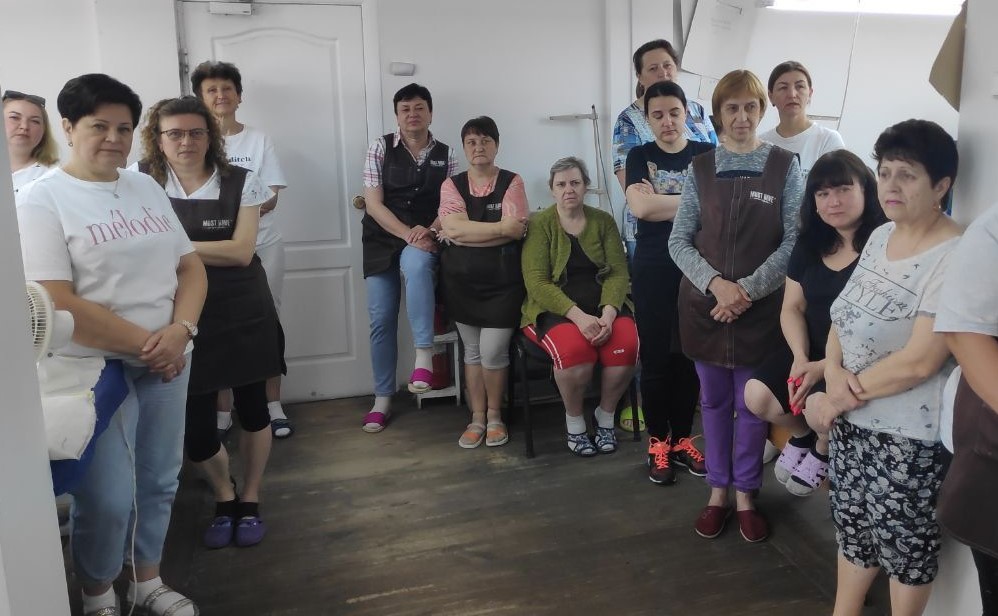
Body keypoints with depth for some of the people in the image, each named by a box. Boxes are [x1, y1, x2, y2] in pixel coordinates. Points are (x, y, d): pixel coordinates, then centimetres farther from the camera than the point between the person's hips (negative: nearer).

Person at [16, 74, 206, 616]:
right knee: (106, 498, 0)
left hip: (167, 362, 5)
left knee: (160, 481, 14)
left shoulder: (146, 187, 10)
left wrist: (179, 332, -10)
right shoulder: (41, 199, -7)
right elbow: (57, 305, -16)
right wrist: (145, 344, -14)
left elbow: (191, 266, 8)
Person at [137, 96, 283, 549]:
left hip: (243, 313, 0)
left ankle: (250, 502, 31)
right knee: (193, 426, 2)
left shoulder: (241, 182, -4)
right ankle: (224, 499, 31)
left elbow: (241, 251, -13)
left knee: (252, 409, 10)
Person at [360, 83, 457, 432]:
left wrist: (429, 231, -19)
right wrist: (408, 233, -18)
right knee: (381, 319, -1)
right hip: (383, 239, 1)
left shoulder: (445, 155, 6)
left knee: (415, 263, -38)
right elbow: (374, 203, -7)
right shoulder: (381, 148, 1)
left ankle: (424, 352, -36)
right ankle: (383, 398, 12)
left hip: (425, 240, -1)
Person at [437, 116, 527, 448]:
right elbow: (452, 227, -14)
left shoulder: (512, 182, -2)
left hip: (502, 281, -2)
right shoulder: (452, 184, 3)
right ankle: (477, 418, 24)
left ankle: (495, 415, 20)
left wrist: (464, 234, -15)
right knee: (472, 350, 11)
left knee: (493, 352, -4)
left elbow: (516, 231, -16)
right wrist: (501, 227, -17)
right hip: (461, 281, 2)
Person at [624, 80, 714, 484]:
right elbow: (639, 206, -13)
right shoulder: (640, 156, 5)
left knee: (690, 355, 7)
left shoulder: (707, 154, 6)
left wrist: (660, 202, -13)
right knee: (656, 356, 4)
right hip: (653, 270, -1)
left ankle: (682, 439, 21)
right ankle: (658, 442, 17)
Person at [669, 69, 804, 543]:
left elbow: (794, 241, -6)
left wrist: (748, 289, -15)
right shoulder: (701, 169, 3)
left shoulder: (785, 166, -1)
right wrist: (716, 284, -15)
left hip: (761, 305, -1)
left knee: (752, 405, 8)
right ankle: (718, 491, 27)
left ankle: (745, 494, 25)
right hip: (704, 303, 2)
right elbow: (678, 240, -1)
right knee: (714, 401, 12)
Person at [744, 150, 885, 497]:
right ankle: (801, 435, 19)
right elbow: (792, 308, 6)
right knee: (757, 396, -16)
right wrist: (800, 357, -12)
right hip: (810, 349, 6)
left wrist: (824, 367, -24)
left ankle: (822, 450, 9)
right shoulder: (810, 243, 6)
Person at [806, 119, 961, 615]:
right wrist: (833, 373, -10)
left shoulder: (953, 258, -20)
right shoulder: (879, 237, 5)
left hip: (908, 434, -7)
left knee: (905, 540, 13)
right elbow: (843, 315, 8)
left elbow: (919, 360, -23)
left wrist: (845, 394, -14)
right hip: (851, 420, 7)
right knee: (853, 525, 22)